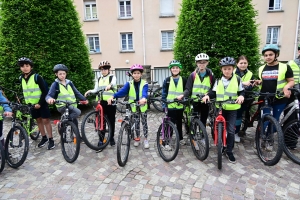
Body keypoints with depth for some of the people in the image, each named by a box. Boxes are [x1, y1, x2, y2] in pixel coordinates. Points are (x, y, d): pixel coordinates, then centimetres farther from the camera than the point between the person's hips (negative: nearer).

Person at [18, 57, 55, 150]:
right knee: (38, 120, 13)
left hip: (41, 103, -6)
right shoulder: (21, 78, 5)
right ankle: (44, 138, 26)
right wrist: (26, 102, 12)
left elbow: (45, 91, -15)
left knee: (45, 120, -2)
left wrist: (40, 103, -18)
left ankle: (51, 140, 6)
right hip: (31, 104, 6)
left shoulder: (37, 77, -14)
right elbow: (24, 92, 17)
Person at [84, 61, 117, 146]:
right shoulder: (99, 79, 16)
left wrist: (110, 85, -47)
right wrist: (90, 91, -12)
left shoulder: (112, 77, 1)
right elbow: (96, 90, 11)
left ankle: (111, 138, 20)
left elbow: (114, 83, -23)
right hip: (101, 102, 4)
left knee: (111, 120, 6)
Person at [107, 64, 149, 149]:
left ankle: (146, 139, 22)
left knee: (144, 123, 8)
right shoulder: (129, 84, -4)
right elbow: (122, 91, -19)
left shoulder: (144, 83, -9)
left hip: (143, 107, -1)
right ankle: (137, 138, 31)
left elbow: (145, 92, -28)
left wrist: (144, 98, -52)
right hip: (133, 107, 2)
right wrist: (113, 96, -38)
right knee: (136, 123, 13)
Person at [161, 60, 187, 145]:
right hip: (170, 106, -2)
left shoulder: (183, 80, 3)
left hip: (180, 106, 2)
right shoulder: (167, 80, 0)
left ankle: (180, 138, 32)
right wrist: (164, 105, -6)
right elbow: (164, 93, 0)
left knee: (179, 123, 15)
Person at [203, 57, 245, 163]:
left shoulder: (237, 80, -1)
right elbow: (213, 92, 5)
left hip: (232, 109, -2)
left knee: (231, 130, -2)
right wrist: (208, 95, -15)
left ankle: (229, 151, 11)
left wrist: (241, 96, -19)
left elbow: (241, 92, 3)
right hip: (220, 108, 2)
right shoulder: (218, 80, 5)